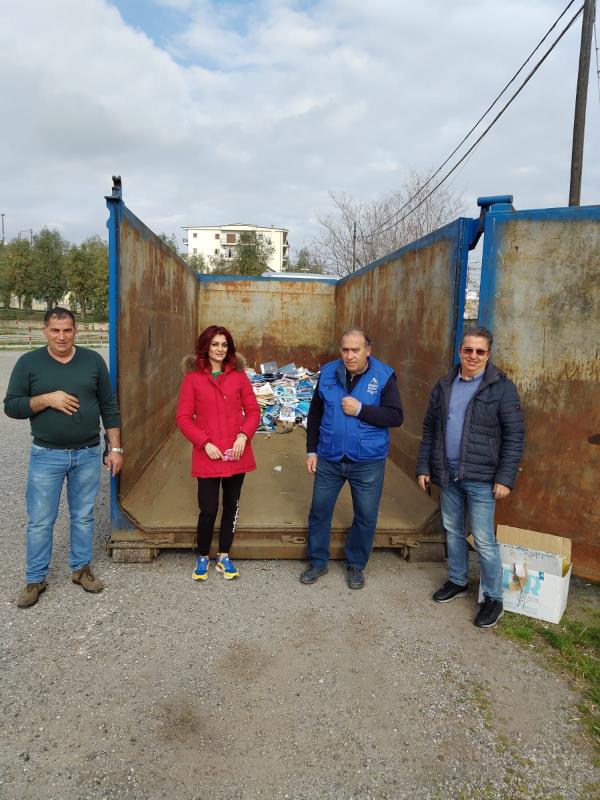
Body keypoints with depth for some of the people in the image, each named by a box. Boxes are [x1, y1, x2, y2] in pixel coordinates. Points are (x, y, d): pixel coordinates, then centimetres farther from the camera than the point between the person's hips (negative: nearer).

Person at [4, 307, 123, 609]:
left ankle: (81, 568, 30)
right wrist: (47, 399, -19)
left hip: (87, 455, 1)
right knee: (40, 522, 7)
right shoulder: (29, 362, -2)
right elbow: (11, 406, -3)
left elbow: (109, 407, 3)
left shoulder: (93, 360, 1)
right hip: (46, 456, -1)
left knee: (83, 517, 13)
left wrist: (115, 448, 0)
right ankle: (35, 579, 23)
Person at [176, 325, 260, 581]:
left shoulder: (239, 376, 4)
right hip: (207, 456, -2)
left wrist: (244, 436, -11)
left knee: (231, 506, 13)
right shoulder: (193, 378, -2)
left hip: (236, 454, 3)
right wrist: (204, 442, -12)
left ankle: (223, 557, 31)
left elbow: (253, 411, 5)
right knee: (208, 510, -1)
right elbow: (184, 418, -3)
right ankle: (203, 558, 25)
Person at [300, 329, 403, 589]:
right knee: (319, 511, 12)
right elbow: (315, 414, 7)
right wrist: (311, 450, 6)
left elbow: (395, 416, -13)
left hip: (368, 462, -2)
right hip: (328, 459, 2)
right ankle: (317, 562, 32)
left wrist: (360, 410, -22)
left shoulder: (384, 376, -9)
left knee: (366, 517, 11)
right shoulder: (328, 372, 0)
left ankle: (355, 565, 33)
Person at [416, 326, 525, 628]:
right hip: (447, 475, 5)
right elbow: (429, 429, 11)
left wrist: (505, 478, -13)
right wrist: (424, 467, 9)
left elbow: (515, 436, -9)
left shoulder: (502, 388, -8)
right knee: (453, 532, 17)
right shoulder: (444, 386, 7)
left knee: (483, 540, 1)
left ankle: (493, 598, 18)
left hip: (480, 479, -5)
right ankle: (457, 581, 37)